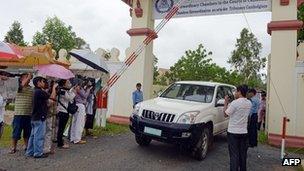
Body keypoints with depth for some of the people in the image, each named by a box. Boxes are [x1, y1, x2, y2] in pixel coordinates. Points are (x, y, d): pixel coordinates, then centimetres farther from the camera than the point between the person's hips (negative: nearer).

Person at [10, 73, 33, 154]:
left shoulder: (31, 89, 11)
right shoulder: (19, 87, -2)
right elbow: (23, 84, -25)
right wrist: (28, 77, -18)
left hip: (29, 114, 4)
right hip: (19, 114, -4)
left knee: (27, 133, 13)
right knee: (16, 133, 5)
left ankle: (27, 147, 25)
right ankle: (13, 148, 19)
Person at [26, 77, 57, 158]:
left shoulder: (37, 91, 15)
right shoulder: (40, 91, -17)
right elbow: (52, 98, -18)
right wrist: (54, 87, -7)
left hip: (35, 117, 10)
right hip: (40, 117, -10)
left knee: (33, 135, 16)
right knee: (39, 136, -2)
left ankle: (30, 152, 24)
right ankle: (38, 153, 6)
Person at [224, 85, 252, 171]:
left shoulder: (235, 103, -18)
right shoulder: (249, 103, 4)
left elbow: (226, 114, -9)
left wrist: (226, 102, 1)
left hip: (233, 132, -6)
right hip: (244, 132, 6)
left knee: (234, 155, 0)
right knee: (243, 154, 16)